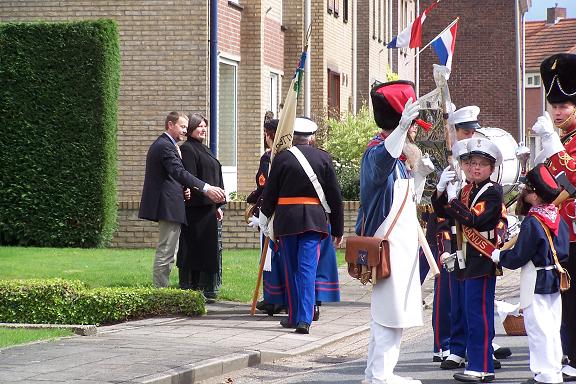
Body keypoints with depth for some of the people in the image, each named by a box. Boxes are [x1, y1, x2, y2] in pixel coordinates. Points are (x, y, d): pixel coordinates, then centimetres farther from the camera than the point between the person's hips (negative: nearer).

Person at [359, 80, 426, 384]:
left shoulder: (401, 153, 16)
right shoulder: (377, 151, -17)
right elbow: (383, 160, -44)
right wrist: (402, 127, -59)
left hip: (402, 243, 10)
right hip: (387, 245, -10)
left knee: (392, 312, 13)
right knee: (389, 312, -10)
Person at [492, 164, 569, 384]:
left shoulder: (532, 222, -18)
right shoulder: (558, 218, 4)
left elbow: (518, 257, -16)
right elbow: (564, 250, 11)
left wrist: (497, 256, -1)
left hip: (536, 282, -8)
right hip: (555, 280, 8)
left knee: (538, 327, -3)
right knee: (552, 326, 13)